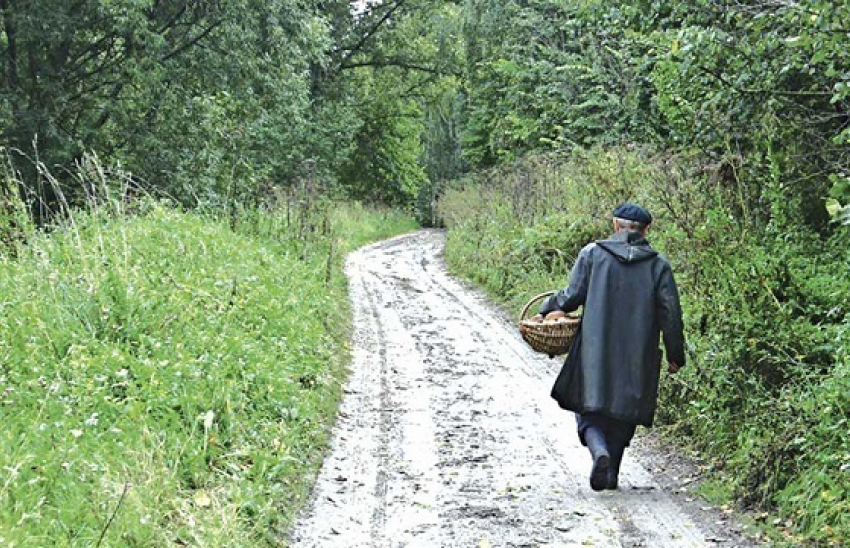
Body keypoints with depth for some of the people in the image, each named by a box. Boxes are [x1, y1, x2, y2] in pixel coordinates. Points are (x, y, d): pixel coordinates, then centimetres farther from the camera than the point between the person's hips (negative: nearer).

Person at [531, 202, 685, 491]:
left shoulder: (593, 253, 0)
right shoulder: (658, 265, 3)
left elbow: (573, 296, -3)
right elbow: (670, 313, 1)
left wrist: (546, 309, 16)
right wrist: (675, 355, 9)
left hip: (595, 351, -1)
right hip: (638, 357, 1)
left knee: (589, 407, 6)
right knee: (623, 413, 13)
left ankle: (599, 449, -21)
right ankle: (610, 475, 13)